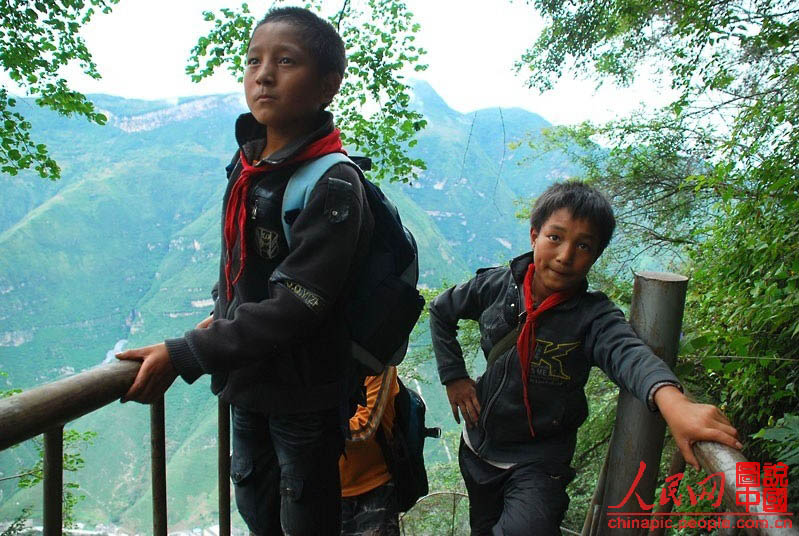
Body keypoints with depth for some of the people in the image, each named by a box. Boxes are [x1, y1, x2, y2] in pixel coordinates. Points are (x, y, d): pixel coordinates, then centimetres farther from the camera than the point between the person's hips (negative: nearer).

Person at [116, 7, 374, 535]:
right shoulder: (246, 167, 3)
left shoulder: (333, 184, -22)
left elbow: (295, 307, -26)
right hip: (246, 388, 7)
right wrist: (220, 318, 4)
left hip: (306, 397, -7)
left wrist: (183, 356, -23)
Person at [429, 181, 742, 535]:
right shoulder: (497, 287, -11)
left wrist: (671, 400, -60)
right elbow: (441, 311, 5)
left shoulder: (593, 316, -19)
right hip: (478, 446, 3)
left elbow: (628, 353, -40)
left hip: (539, 462, -3)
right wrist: (453, 376, -2)